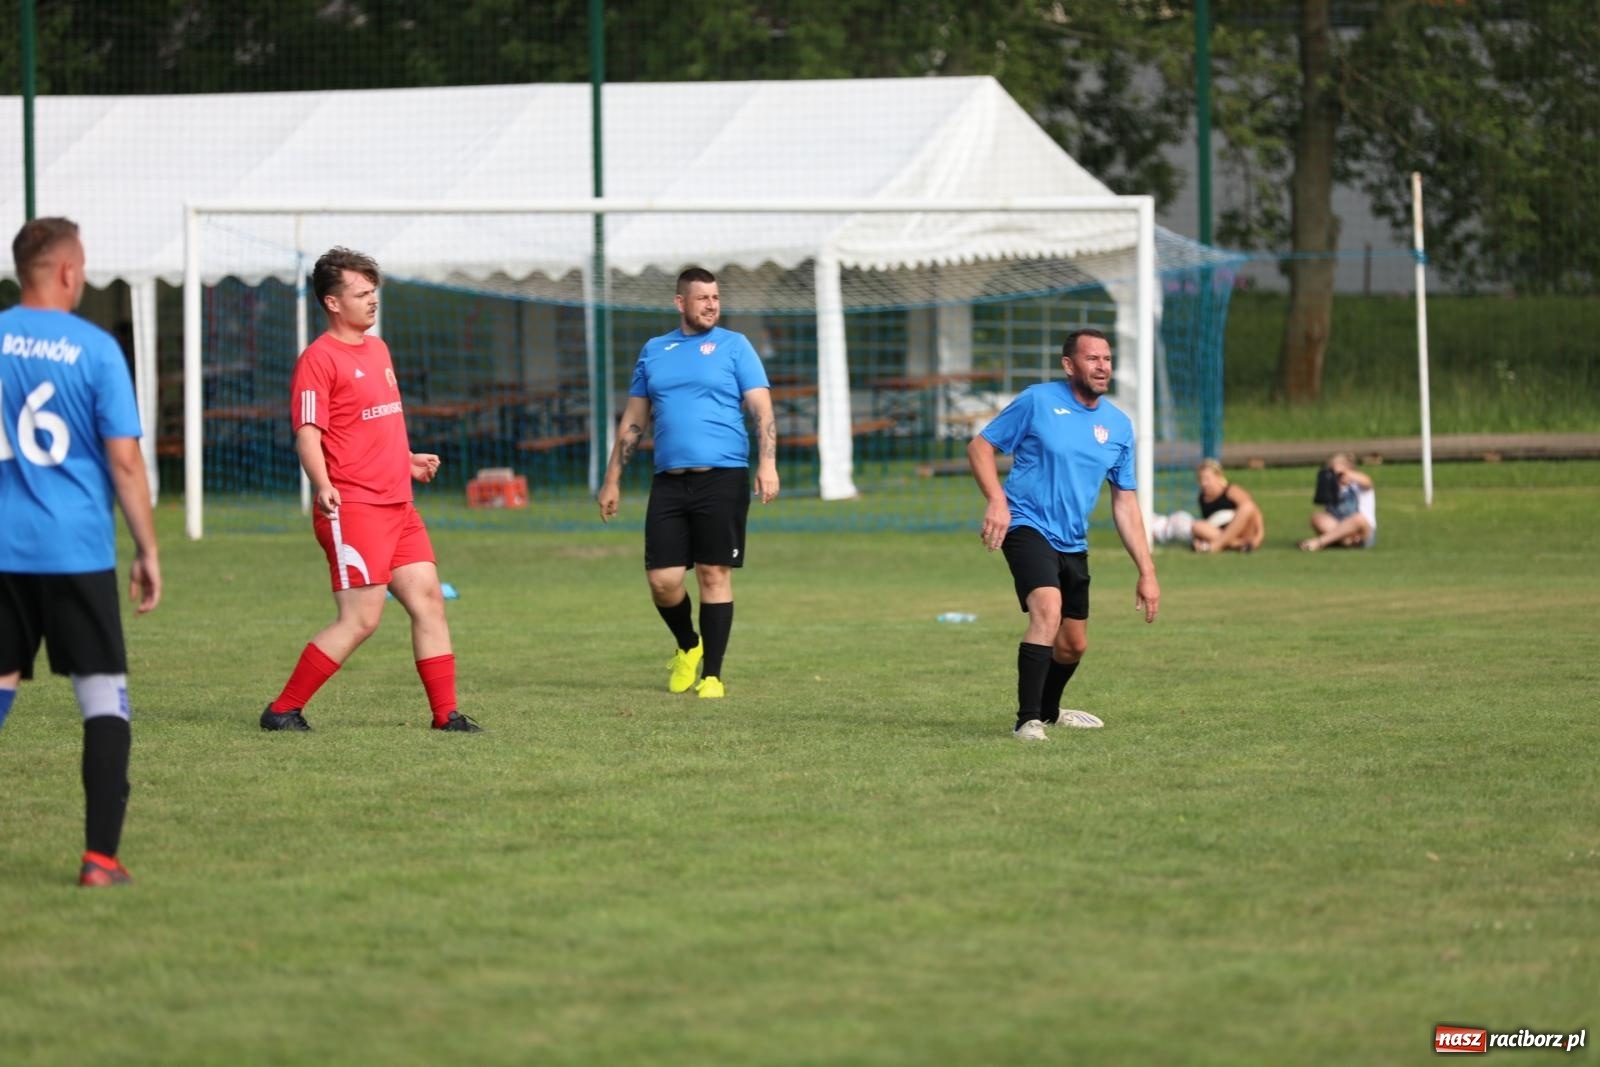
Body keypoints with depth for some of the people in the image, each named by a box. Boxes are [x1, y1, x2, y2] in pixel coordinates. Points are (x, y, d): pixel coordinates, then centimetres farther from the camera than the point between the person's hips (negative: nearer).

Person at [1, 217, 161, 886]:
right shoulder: (95, 349, -6)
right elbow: (123, 460, -7)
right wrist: (148, 551, 1)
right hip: (77, 550, -3)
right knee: (105, 699, 2)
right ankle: (100, 857, -6)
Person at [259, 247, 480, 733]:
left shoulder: (378, 349, 17)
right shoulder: (320, 358, -10)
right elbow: (307, 434, -17)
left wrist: (408, 460, 35)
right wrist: (323, 486, -31)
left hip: (398, 506, 9)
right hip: (353, 507, -9)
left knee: (429, 601, 4)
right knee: (360, 620, -10)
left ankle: (446, 714, 9)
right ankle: (282, 711, -2)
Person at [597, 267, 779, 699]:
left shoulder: (734, 346, 5)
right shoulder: (654, 351, 15)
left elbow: (762, 409, -2)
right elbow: (633, 421, 19)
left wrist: (767, 463, -16)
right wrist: (612, 481, 16)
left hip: (722, 479, -3)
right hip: (669, 481, 3)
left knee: (714, 574, -3)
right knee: (662, 579, -2)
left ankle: (711, 675, 5)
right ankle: (687, 647, 26)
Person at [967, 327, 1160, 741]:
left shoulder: (1118, 426, 6)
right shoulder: (1038, 401, -7)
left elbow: (1125, 503, 10)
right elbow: (980, 446, -1)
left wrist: (1147, 571, 5)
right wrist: (996, 500, -19)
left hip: (1073, 544, 6)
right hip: (1027, 526, -6)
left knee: (1074, 645, 14)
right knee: (1048, 609, -29)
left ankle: (1048, 711, 43)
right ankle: (1027, 721, -27)